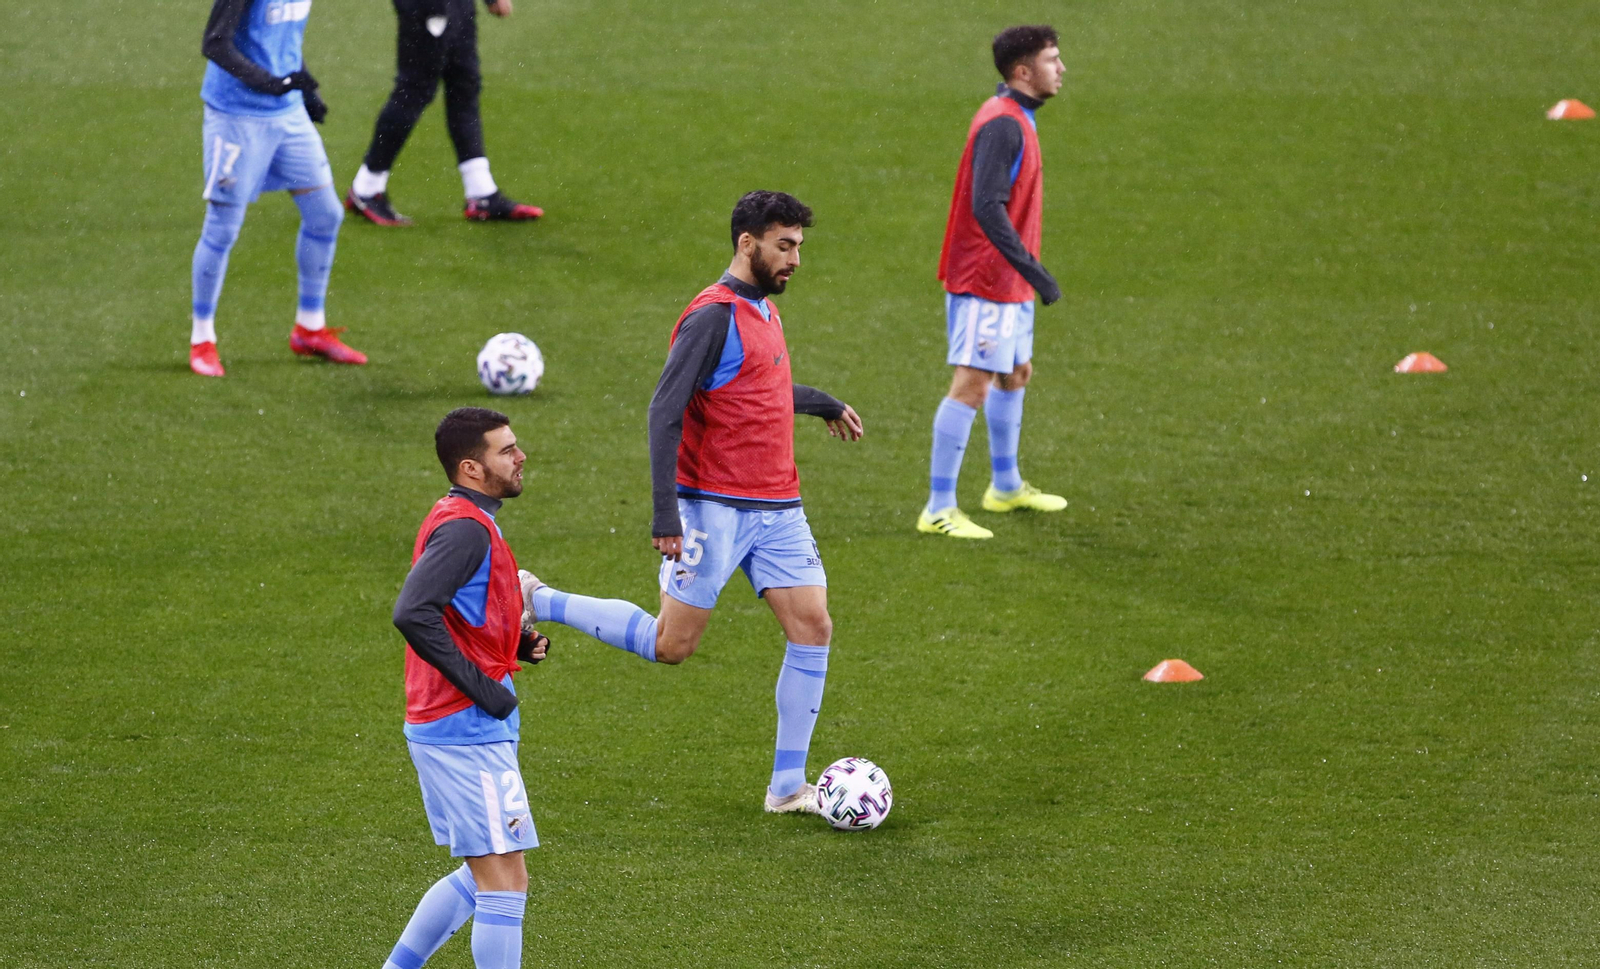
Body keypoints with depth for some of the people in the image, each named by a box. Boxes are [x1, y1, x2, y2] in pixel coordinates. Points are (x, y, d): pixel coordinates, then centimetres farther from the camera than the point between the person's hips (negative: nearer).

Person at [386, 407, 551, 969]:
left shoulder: (456, 519, 14)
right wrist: (480, 686, -22)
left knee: (484, 876, 20)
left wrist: (517, 644, 8)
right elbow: (412, 613, -30)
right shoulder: (466, 529, -17)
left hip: (440, 728, 10)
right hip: (469, 733, -10)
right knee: (505, 881, -6)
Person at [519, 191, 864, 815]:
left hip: (778, 508, 8)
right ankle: (536, 603, 13)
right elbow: (665, 412, -19)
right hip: (716, 507, -8)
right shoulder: (714, 315, -15)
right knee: (672, 645, -4)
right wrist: (665, 514, -24)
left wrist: (826, 405, 48)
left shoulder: (763, 310, 13)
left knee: (812, 629, -1)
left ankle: (788, 787, 4)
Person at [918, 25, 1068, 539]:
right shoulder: (1002, 124, -20)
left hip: (1008, 283, 11)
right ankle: (938, 510, -10)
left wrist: (1028, 270, 23)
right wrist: (1032, 269, -29)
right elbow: (987, 208, -28)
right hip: (986, 281, -11)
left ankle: (1006, 487, 38)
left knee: (1015, 375, 22)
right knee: (972, 385, -11)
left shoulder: (1015, 119, 12)